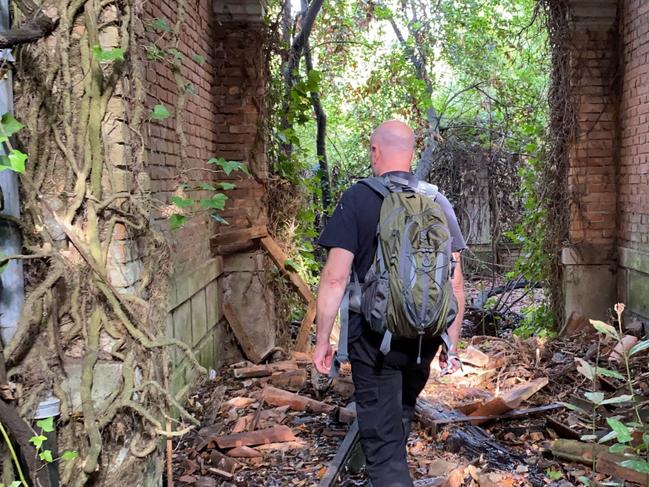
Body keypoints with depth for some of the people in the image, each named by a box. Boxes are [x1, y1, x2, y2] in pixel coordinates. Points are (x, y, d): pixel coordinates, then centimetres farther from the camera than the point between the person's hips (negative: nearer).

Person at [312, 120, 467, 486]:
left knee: (382, 436, 7)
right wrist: (452, 345, 10)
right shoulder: (438, 202, 1)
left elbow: (335, 278, -15)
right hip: (425, 336, 5)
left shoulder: (357, 199, -10)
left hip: (374, 336, -5)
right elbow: (455, 283, 1)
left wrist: (323, 340, -5)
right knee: (402, 413, 29)